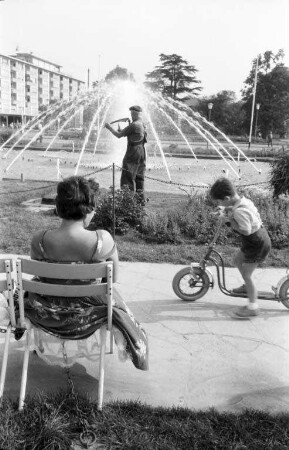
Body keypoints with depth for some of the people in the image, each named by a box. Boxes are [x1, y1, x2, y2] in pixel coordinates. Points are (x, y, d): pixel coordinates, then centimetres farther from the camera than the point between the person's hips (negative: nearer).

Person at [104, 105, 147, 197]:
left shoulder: (133, 125, -17)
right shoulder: (143, 124, 10)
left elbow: (118, 135, -12)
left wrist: (109, 127, 1)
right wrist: (121, 130, 12)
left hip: (132, 153, -9)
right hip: (142, 153, 9)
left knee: (127, 178, -4)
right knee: (139, 177, 13)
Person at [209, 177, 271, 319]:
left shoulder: (239, 211, -31)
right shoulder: (245, 200, -4)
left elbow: (246, 231, -31)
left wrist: (230, 220, -22)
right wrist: (230, 211, -2)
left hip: (257, 246, -10)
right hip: (259, 237, 10)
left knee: (246, 274, 0)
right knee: (238, 260, 24)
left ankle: (253, 306, 10)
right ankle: (247, 287, 42)